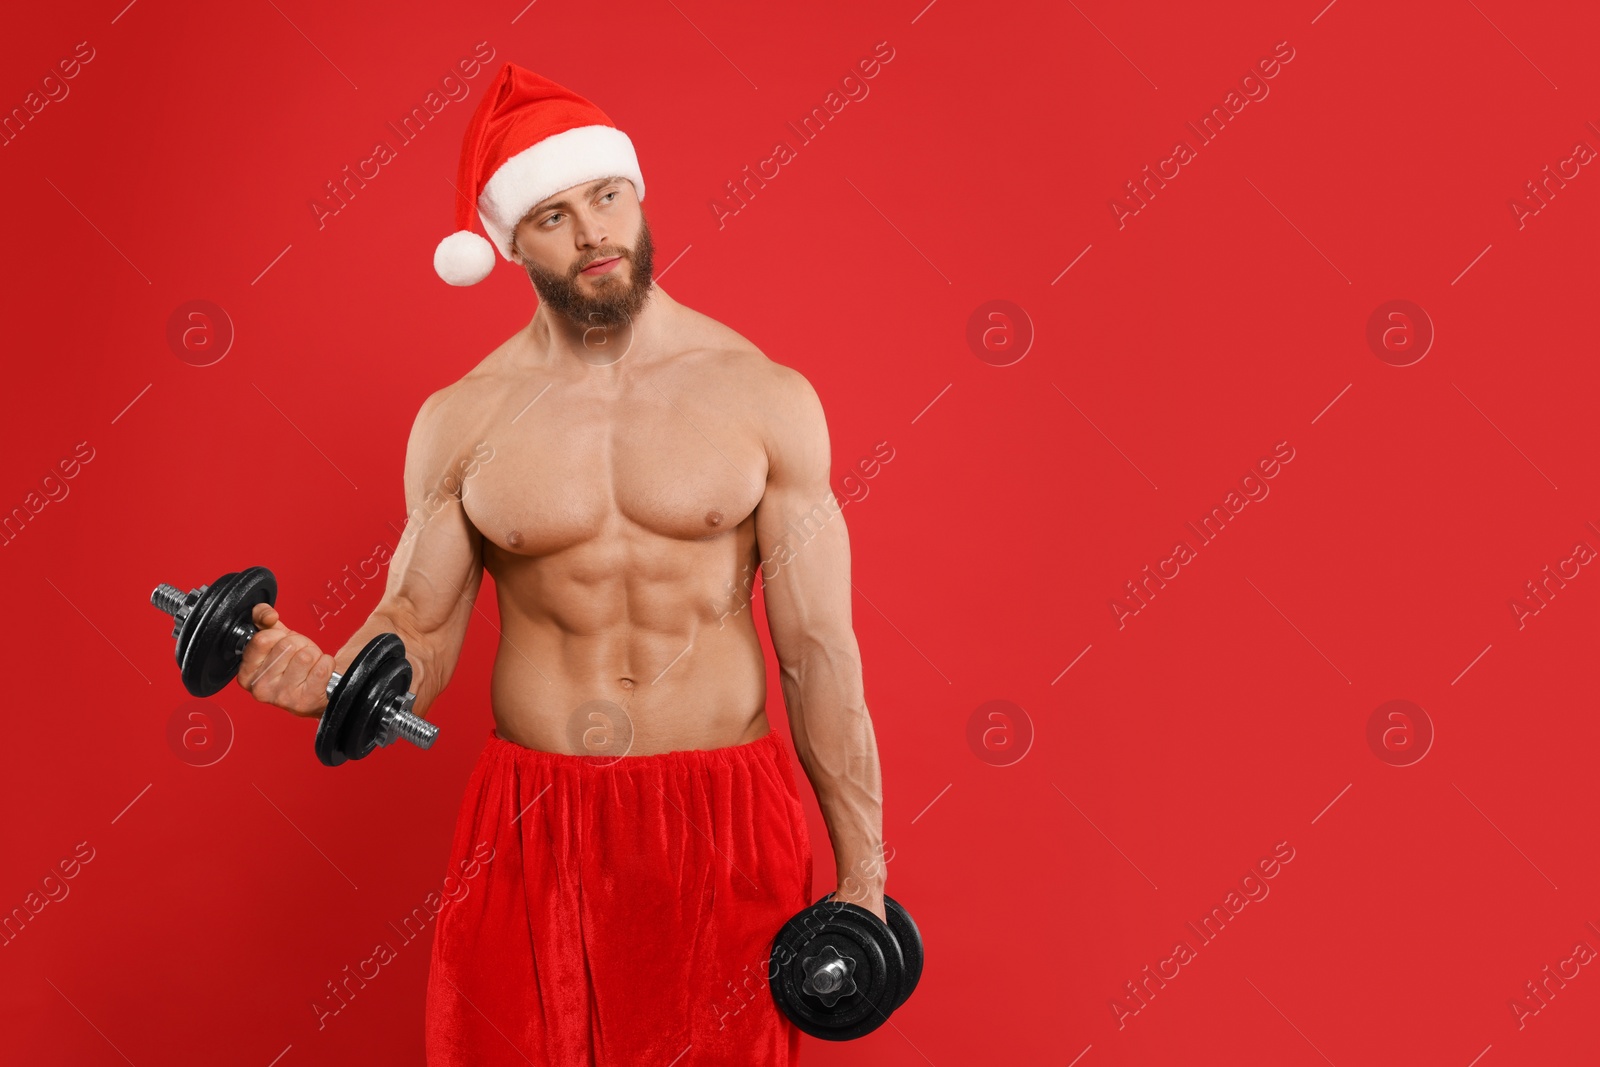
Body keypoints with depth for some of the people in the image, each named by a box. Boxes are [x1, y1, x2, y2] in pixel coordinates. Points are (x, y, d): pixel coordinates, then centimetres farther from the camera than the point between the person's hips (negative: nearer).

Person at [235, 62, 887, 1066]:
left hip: (726, 826, -1)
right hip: (532, 830, 1)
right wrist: (323, 680, -19)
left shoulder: (764, 397, -4)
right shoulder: (461, 420, 0)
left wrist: (863, 877, -3)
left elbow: (821, 650, -3)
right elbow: (417, 637, 4)